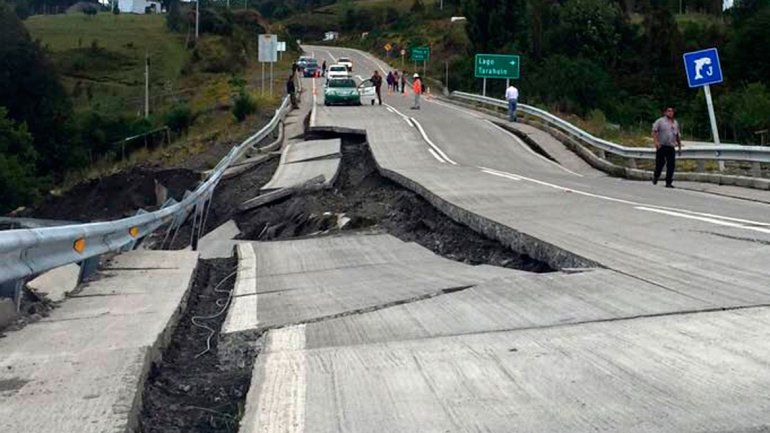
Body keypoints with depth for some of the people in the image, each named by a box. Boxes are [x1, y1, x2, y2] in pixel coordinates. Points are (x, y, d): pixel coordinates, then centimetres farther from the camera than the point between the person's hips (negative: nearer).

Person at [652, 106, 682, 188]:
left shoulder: (675, 123, 18)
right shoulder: (660, 121, 2)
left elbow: (678, 136, 24)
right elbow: (654, 131, -7)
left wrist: (680, 146, 20)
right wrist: (656, 142, -19)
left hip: (671, 148, 4)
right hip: (661, 147, -4)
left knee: (671, 165, -4)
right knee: (660, 164, -2)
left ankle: (668, 182, 1)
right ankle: (655, 177, 23)